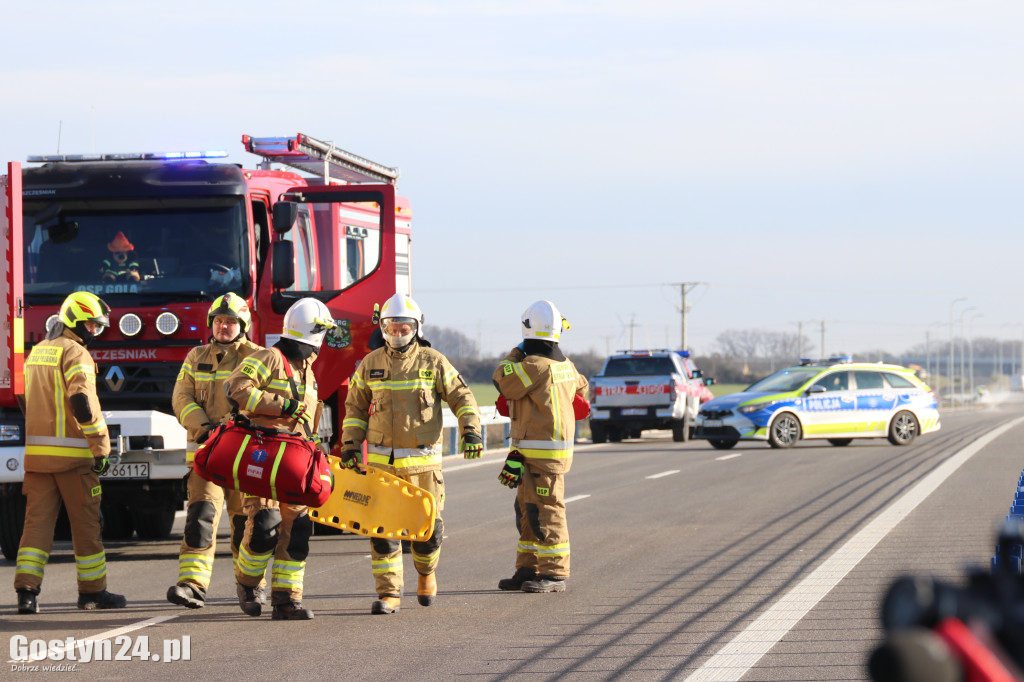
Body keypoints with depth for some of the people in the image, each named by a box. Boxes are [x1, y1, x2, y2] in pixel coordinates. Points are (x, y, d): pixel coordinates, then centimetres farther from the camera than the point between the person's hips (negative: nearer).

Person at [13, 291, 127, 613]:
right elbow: (83, 402, -20)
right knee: (86, 522, 4)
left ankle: (27, 589, -10)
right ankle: (92, 591, 10)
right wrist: (101, 447, -18)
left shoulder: (37, 351, 18)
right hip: (71, 453, -7)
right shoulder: (75, 353, -9)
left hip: (36, 452, 7)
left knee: (37, 520, 2)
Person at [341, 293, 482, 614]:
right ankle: (389, 593, -2)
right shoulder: (370, 365, 7)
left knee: (428, 526, 2)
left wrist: (471, 430, -11)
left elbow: (461, 398, 4)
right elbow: (355, 407, 14)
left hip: (422, 460, -1)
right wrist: (350, 445, 5)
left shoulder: (433, 362, 1)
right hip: (381, 460, 1)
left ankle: (426, 571, 32)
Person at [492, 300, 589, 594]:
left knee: (545, 511, -6)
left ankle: (553, 573, -4)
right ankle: (528, 570, 18)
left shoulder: (535, 365, -19)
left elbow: (503, 381, -11)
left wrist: (517, 352, 1)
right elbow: (580, 387, 29)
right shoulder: (564, 364, 11)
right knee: (528, 511, 14)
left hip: (542, 453, -10)